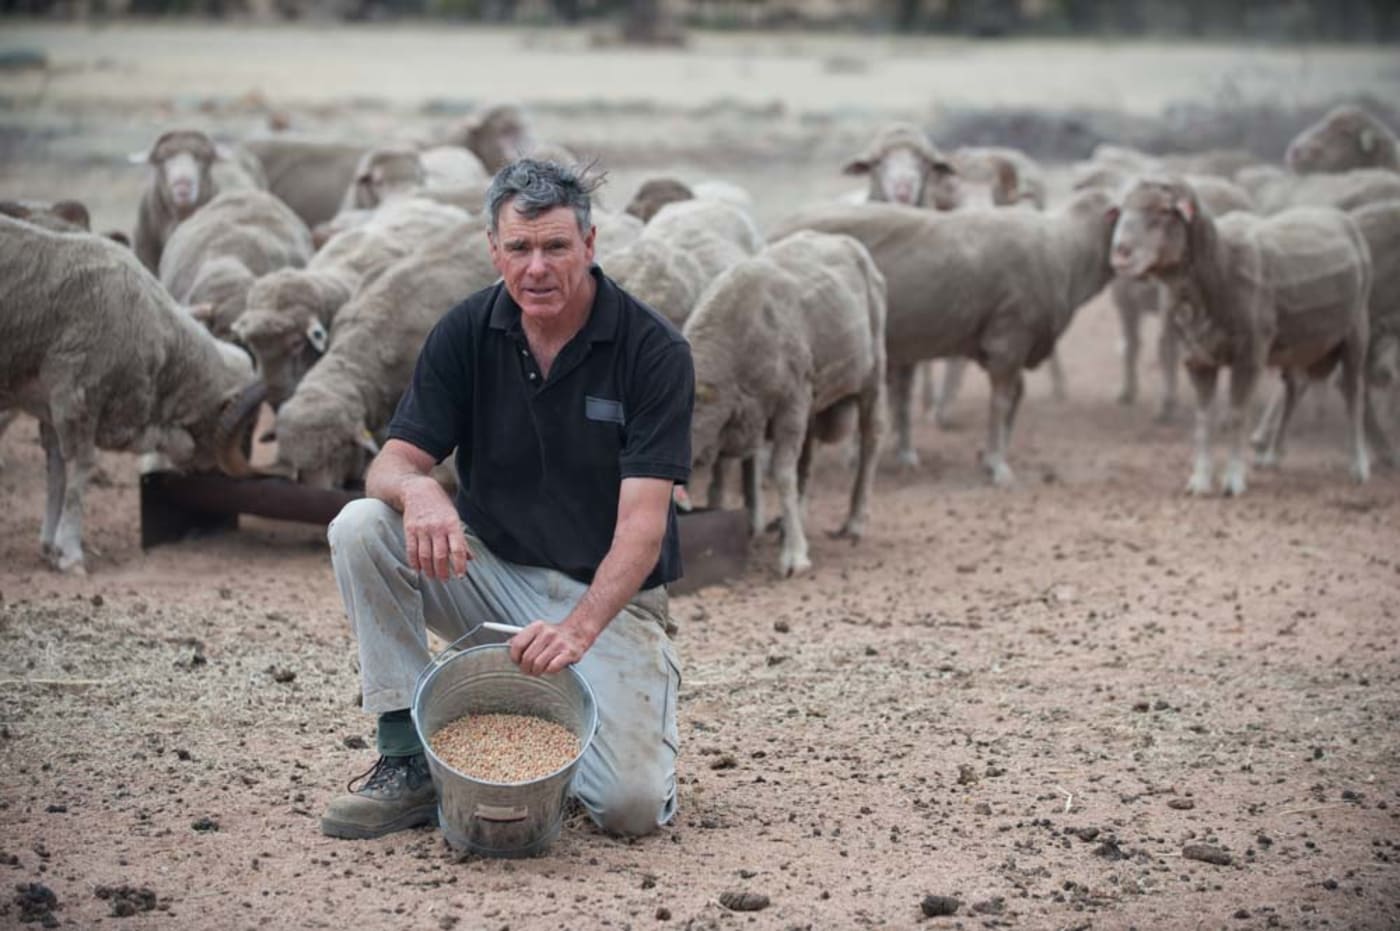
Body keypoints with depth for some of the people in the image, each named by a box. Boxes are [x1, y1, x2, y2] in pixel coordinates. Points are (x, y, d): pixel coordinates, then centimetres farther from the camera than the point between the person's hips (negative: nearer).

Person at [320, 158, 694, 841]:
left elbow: (643, 522, -22)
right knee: (361, 528, -25)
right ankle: (408, 758, -14)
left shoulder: (653, 349, -16)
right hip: (488, 571, 3)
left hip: (606, 597, -3)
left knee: (632, 805, -23)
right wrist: (416, 489, -36)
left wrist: (581, 627, -39)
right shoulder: (467, 332, -5)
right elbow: (393, 462, -10)